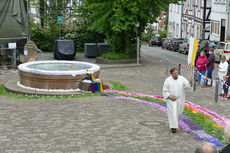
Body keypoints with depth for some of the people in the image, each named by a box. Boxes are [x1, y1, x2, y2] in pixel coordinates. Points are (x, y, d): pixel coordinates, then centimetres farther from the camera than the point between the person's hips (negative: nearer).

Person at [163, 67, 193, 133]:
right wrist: (170, 97, -17)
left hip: (180, 99, 3)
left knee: (179, 112, 13)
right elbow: (165, 91, -4)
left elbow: (188, 85, -14)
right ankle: (173, 127, -3)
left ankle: (175, 122, 42)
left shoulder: (182, 79, -3)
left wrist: (190, 82, -35)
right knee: (173, 113, -9)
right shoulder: (168, 80, -7)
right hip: (171, 99, -3)